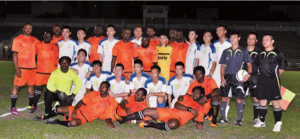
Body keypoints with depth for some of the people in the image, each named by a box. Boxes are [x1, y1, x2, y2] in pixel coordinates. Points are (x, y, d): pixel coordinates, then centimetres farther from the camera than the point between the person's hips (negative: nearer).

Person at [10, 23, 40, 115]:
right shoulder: (17, 39, -4)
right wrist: (17, 69, -14)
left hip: (32, 67, 5)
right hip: (21, 67, -5)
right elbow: (14, 54, -8)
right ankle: (13, 107, 2)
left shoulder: (34, 40, 11)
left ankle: (31, 104, 26)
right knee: (17, 86, -4)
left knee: (31, 85, 12)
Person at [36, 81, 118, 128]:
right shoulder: (94, 94, 3)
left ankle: (56, 122, -11)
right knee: (59, 109, -12)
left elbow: (108, 117, -1)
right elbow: (82, 102, 4)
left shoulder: (110, 102, -6)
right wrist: (75, 109, -12)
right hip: (79, 110, 4)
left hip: (86, 118, -4)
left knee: (74, 123, -36)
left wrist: (109, 122, -24)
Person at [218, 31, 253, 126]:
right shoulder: (226, 51, 12)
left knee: (239, 98, -3)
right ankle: (223, 117, 14)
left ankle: (239, 119, 8)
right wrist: (222, 78, 0)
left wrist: (248, 74, -15)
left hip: (238, 78, -2)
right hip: (227, 77, 3)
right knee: (224, 97, 4)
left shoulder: (243, 51, 5)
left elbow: (249, 64, 4)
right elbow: (222, 66, 12)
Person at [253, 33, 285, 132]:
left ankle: (278, 124, 6)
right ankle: (262, 121, 21)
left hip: (273, 81, -5)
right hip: (261, 80, 5)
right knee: (262, 102, 10)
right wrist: (262, 76, 11)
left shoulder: (278, 53, -3)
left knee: (275, 102, -3)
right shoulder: (261, 54, 13)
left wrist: (274, 76, 4)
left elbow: (281, 69, 1)